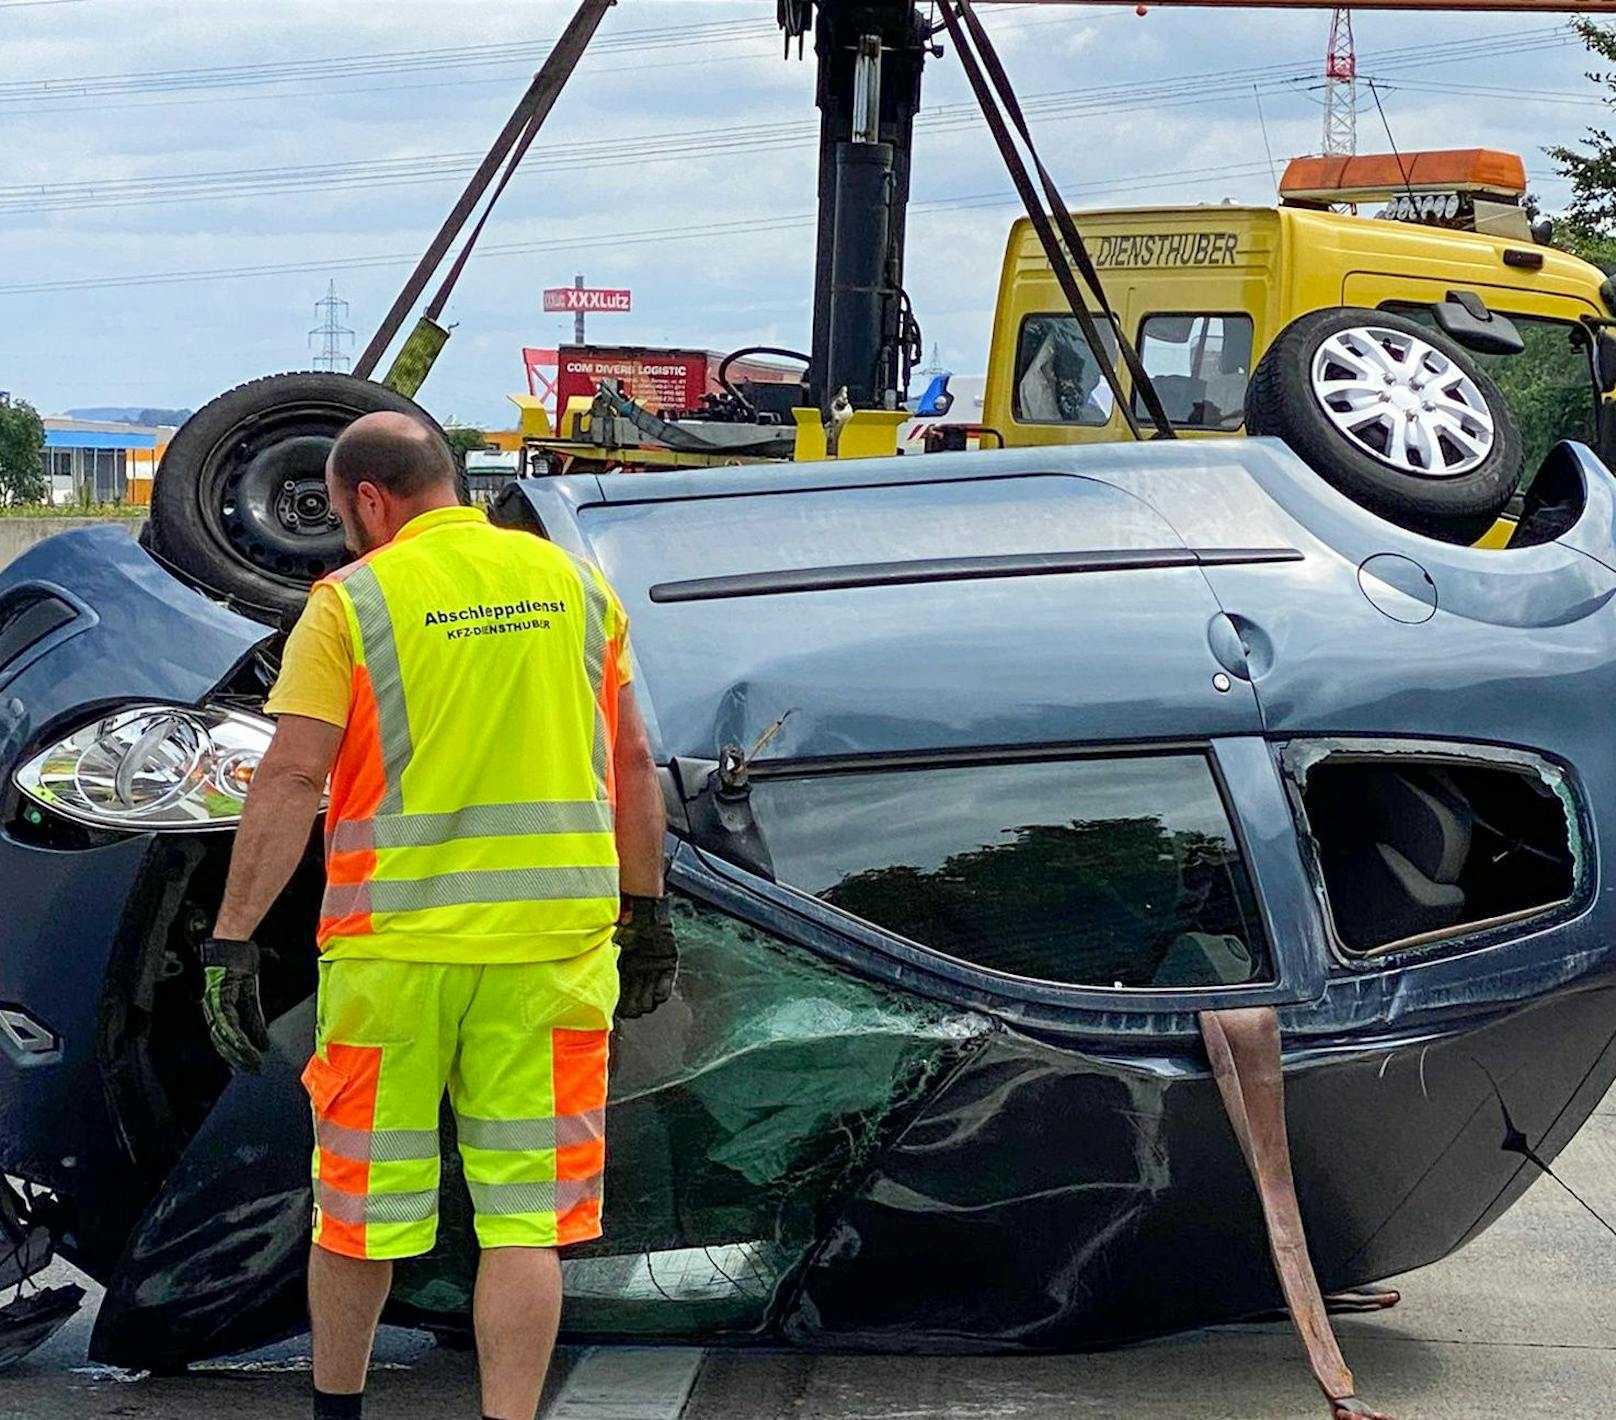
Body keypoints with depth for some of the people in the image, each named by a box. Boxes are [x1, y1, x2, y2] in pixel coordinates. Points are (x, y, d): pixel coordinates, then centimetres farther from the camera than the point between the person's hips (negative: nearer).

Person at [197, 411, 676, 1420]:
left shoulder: (353, 603, -4)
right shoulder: (574, 584, 7)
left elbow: (291, 781, -10)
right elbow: (633, 763, 10)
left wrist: (233, 941, -8)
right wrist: (647, 912, 19)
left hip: (396, 945, -2)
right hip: (553, 940, 2)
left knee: (360, 1202, 15)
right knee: (528, 1217, 5)